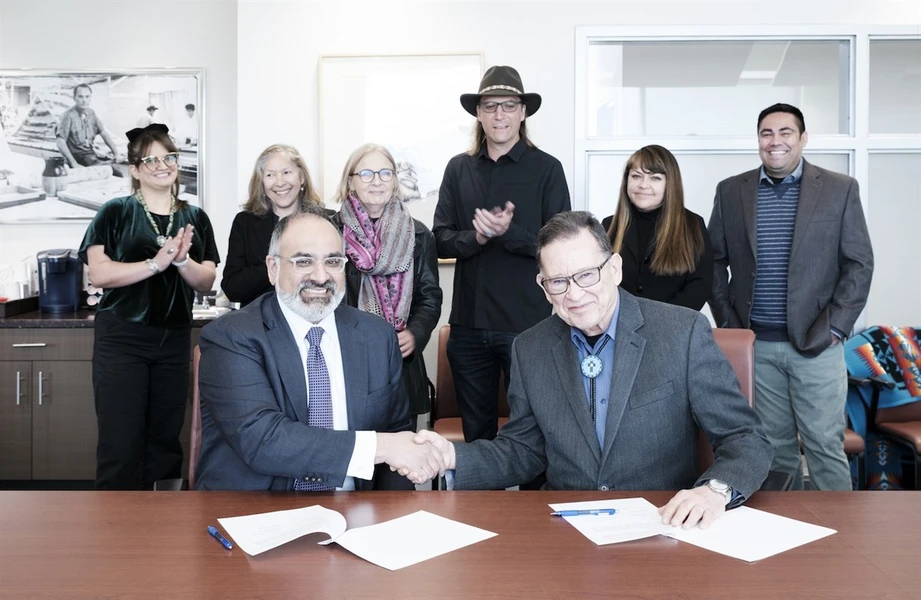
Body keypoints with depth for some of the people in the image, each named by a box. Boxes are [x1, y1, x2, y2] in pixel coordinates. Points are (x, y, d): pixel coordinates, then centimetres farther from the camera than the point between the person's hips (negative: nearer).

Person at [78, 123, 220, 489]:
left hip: (174, 339, 4)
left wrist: (182, 259, -13)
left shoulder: (194, 219, 11)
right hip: (122, 338, -3)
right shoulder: (115, 212, 1)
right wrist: (156, 263, -19)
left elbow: (206, 282, 5)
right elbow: (99, 274, -11)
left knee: (165, 442, 10)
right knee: (120, 445, -3)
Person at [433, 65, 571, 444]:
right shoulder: (458, 168, 7)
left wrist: (509, 232, -20)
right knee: (475, 432, 18)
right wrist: (476, 238, -16)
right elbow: (442, 240, 3)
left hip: (528, 323, -3)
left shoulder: (547, 169, -2)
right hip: (469, 323, 3)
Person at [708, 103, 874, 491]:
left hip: (816, 343, -1)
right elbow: (715, 260, 8)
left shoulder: (840, 189, 1)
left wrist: (834, 327, -7)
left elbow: (859, 264, 0)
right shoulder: (731, 191, 5)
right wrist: (727, 323, 2)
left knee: (825, 444, 2)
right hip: (756, 344, 2)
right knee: (774, 445, 10)